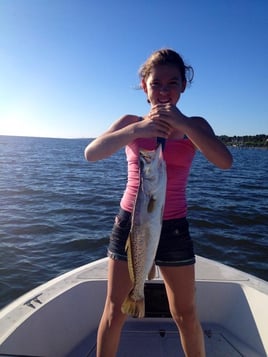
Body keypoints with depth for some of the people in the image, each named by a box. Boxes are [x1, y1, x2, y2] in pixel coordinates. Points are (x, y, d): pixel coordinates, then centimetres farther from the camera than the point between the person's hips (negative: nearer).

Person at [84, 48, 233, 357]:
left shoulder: (194, 125, 1)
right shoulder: (131, 123, 1)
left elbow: (225, 161, -15)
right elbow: (91, 153, -13)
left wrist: (183, 124, -26)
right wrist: (137, 129, -26)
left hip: (173, 227, 0)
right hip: (130, 222, 0)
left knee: (186, 315, 13)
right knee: (115, 311, 11)